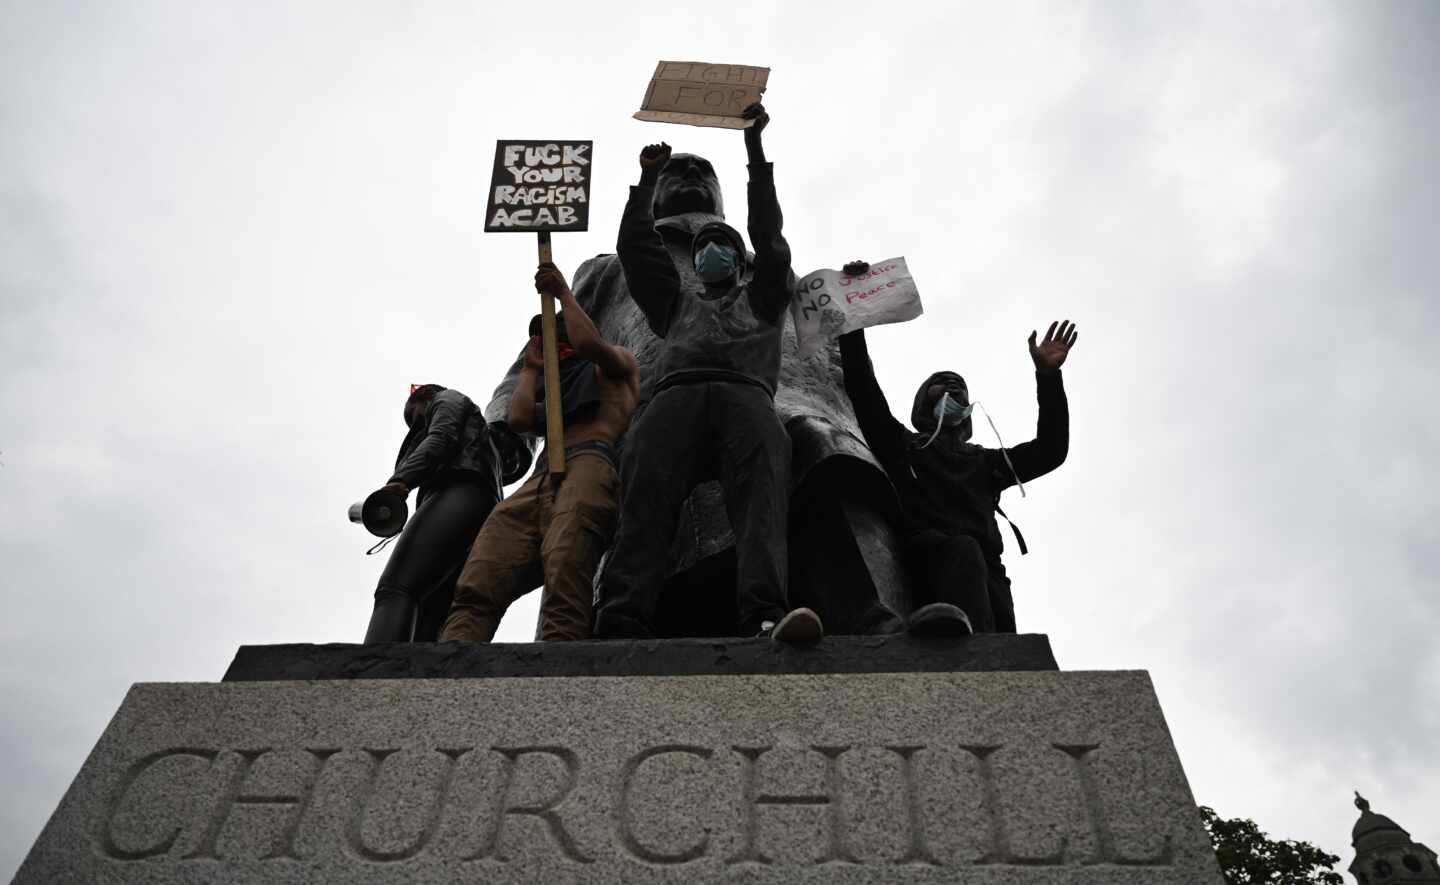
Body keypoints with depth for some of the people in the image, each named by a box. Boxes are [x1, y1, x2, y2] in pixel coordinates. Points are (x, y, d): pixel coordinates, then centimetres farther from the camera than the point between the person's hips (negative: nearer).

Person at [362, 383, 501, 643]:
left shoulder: (448, 399, 24)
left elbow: (440, 439, -1)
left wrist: (400, 480, -18)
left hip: (459, 496, -8)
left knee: (394, 589, -27)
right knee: (427, 632, -10)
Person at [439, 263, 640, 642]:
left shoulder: (618, 365, 29)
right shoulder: (556, 392, 43)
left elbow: (589, 344, 5)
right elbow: (519, 419, 22)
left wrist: (564, 293, 17)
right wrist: (531, 369, 36)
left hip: (590, 462, -5)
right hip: (541, 478, 5)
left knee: (564, 582, -34)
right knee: (476, 588, -23)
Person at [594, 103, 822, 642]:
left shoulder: (761, 297, 38)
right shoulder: (675, 301, 42)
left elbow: (768, 236, 29)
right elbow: (635, 247, 36)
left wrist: (756, 150, 28)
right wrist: (648, 178, 36)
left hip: (746, 393, 0)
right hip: (676, 395, 1)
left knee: (762, 492, -31)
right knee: (645, 496, -28)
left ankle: (765, 618, -52)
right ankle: (622, 627, -46)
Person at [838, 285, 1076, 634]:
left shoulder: (985, 460, 39)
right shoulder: (901, 444, 29)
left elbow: (1051, 450, 29)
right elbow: (862, 385, 20)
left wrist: (1048, 376, 24)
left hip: (985, 567, 4)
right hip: (928, 550, -3)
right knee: (965, 551, -39)